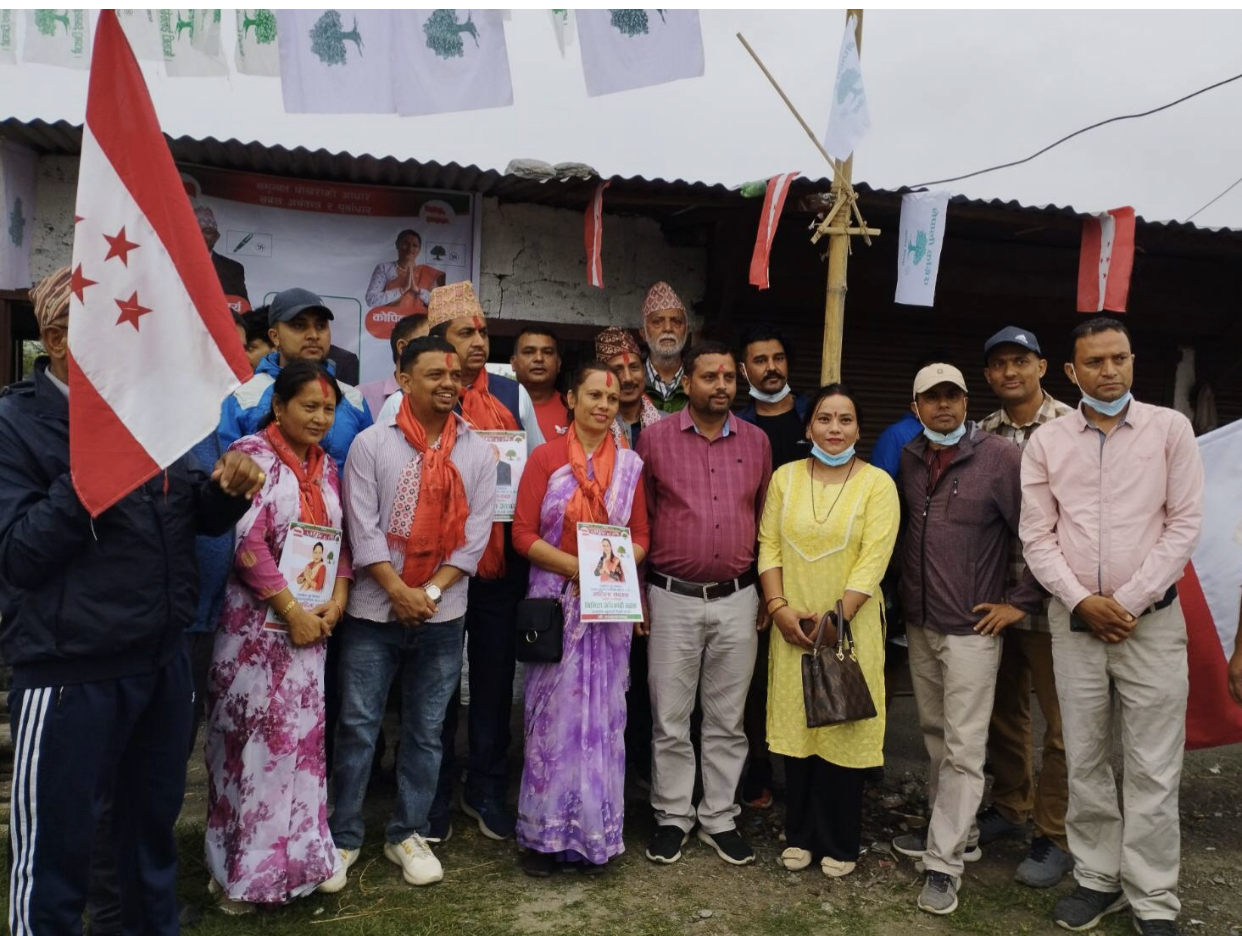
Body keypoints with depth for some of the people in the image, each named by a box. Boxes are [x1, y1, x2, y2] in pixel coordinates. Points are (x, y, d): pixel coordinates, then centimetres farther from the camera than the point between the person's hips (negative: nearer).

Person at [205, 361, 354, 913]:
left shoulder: (325, 465, 11)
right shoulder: (251, 453, -9)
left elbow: (340, 538, 13)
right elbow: (247, 541, -16)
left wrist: (337, 599, -3)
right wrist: (291, 610, -15)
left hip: (313, 621, 6)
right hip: (259, 621, -6)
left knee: (302, 733, 10)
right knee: (255, 736, 2)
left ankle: (293, 855, 23)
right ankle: (242, 866, 18)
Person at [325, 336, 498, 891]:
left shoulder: (476, 451, 3)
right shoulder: (371, 443, -3)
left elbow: (476, 533, -2)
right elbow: (362, 526, -7)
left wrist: (431, 592, -10)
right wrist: (399, 591, -14)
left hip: (443, 614, 2)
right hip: (374, 609, -2)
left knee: (425, 730, 11)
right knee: (358, 726, 5)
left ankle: (408, 834, 26)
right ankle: (342, 837, 21)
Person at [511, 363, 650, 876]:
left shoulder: (630, 464, 5)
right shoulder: (545, 457, -3)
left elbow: (640, 534, 8)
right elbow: (523, 534, -6)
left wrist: (617, 566, -12)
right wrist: (574, 565, -19)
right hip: (555, 600, -2)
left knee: (602, 715, 9)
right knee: (553, 713, 4)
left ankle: (595, 830, 24)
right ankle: (544, 832, 18)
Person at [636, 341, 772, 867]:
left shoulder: (756, 441, 5)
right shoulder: (655, 438, -3)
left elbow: (765, 519, 11)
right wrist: (637, 591, 0)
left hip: (738, 600, 2)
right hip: (672, 599, -2)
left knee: (727, 719, 12)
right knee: (670, 719, 8)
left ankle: (720, 819, 26)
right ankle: (672, 818, 24)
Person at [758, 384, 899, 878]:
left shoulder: (877, 483, -3)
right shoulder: (785, 476, 6)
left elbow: (874, 558, -10)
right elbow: (769, 545, 3)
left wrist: (837, 618, -16)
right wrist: (778, 606, -8)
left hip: (851, 625, -2)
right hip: (793, 625, 3)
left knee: (844, 731, 4)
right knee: (795, 725, 8)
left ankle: (839, 844, 21)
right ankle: (800, 835, 24)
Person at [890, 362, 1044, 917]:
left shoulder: (1000, 458, -11)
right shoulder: (908, 459, 7)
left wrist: (1020, 602, -9)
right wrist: (902, 598, 11)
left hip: (971, 628, -6)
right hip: (918, 624, 6)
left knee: (963, 748, 0)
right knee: (934, 736, 16)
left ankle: (944, 862, 10)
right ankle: (956, 832, 33)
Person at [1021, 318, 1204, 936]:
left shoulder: (1170, 428, 0)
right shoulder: (1046, 442, 4)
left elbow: (1184, 524, -4)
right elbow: (1037, 535, 3)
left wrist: (1128, 601, -9)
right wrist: (1082, 602, -8)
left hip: (1152, 618, -1)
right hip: (1074, 621, 2)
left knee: (1152, 769, 2)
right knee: (1085, 762, 10)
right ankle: (1097, 878, 24)